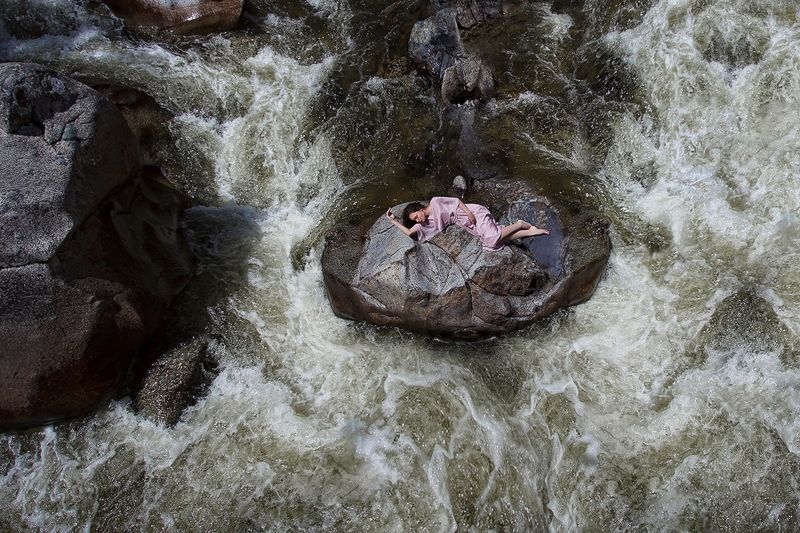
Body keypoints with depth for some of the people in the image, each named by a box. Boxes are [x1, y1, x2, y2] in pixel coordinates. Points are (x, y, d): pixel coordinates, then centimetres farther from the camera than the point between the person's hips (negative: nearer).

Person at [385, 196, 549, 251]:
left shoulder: (435, 202, -8)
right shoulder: (428, 223, 10)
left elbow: (457, 201, -7)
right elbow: (409, 231, 4)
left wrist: (468, 212, -19)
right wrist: (393, 220, 3)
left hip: (474, 213, -6)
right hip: (466, 224, 6)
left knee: (494, 237, -26)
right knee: (493, 241, -11)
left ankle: (520, 225, -4)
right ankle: (530, 232, -6)